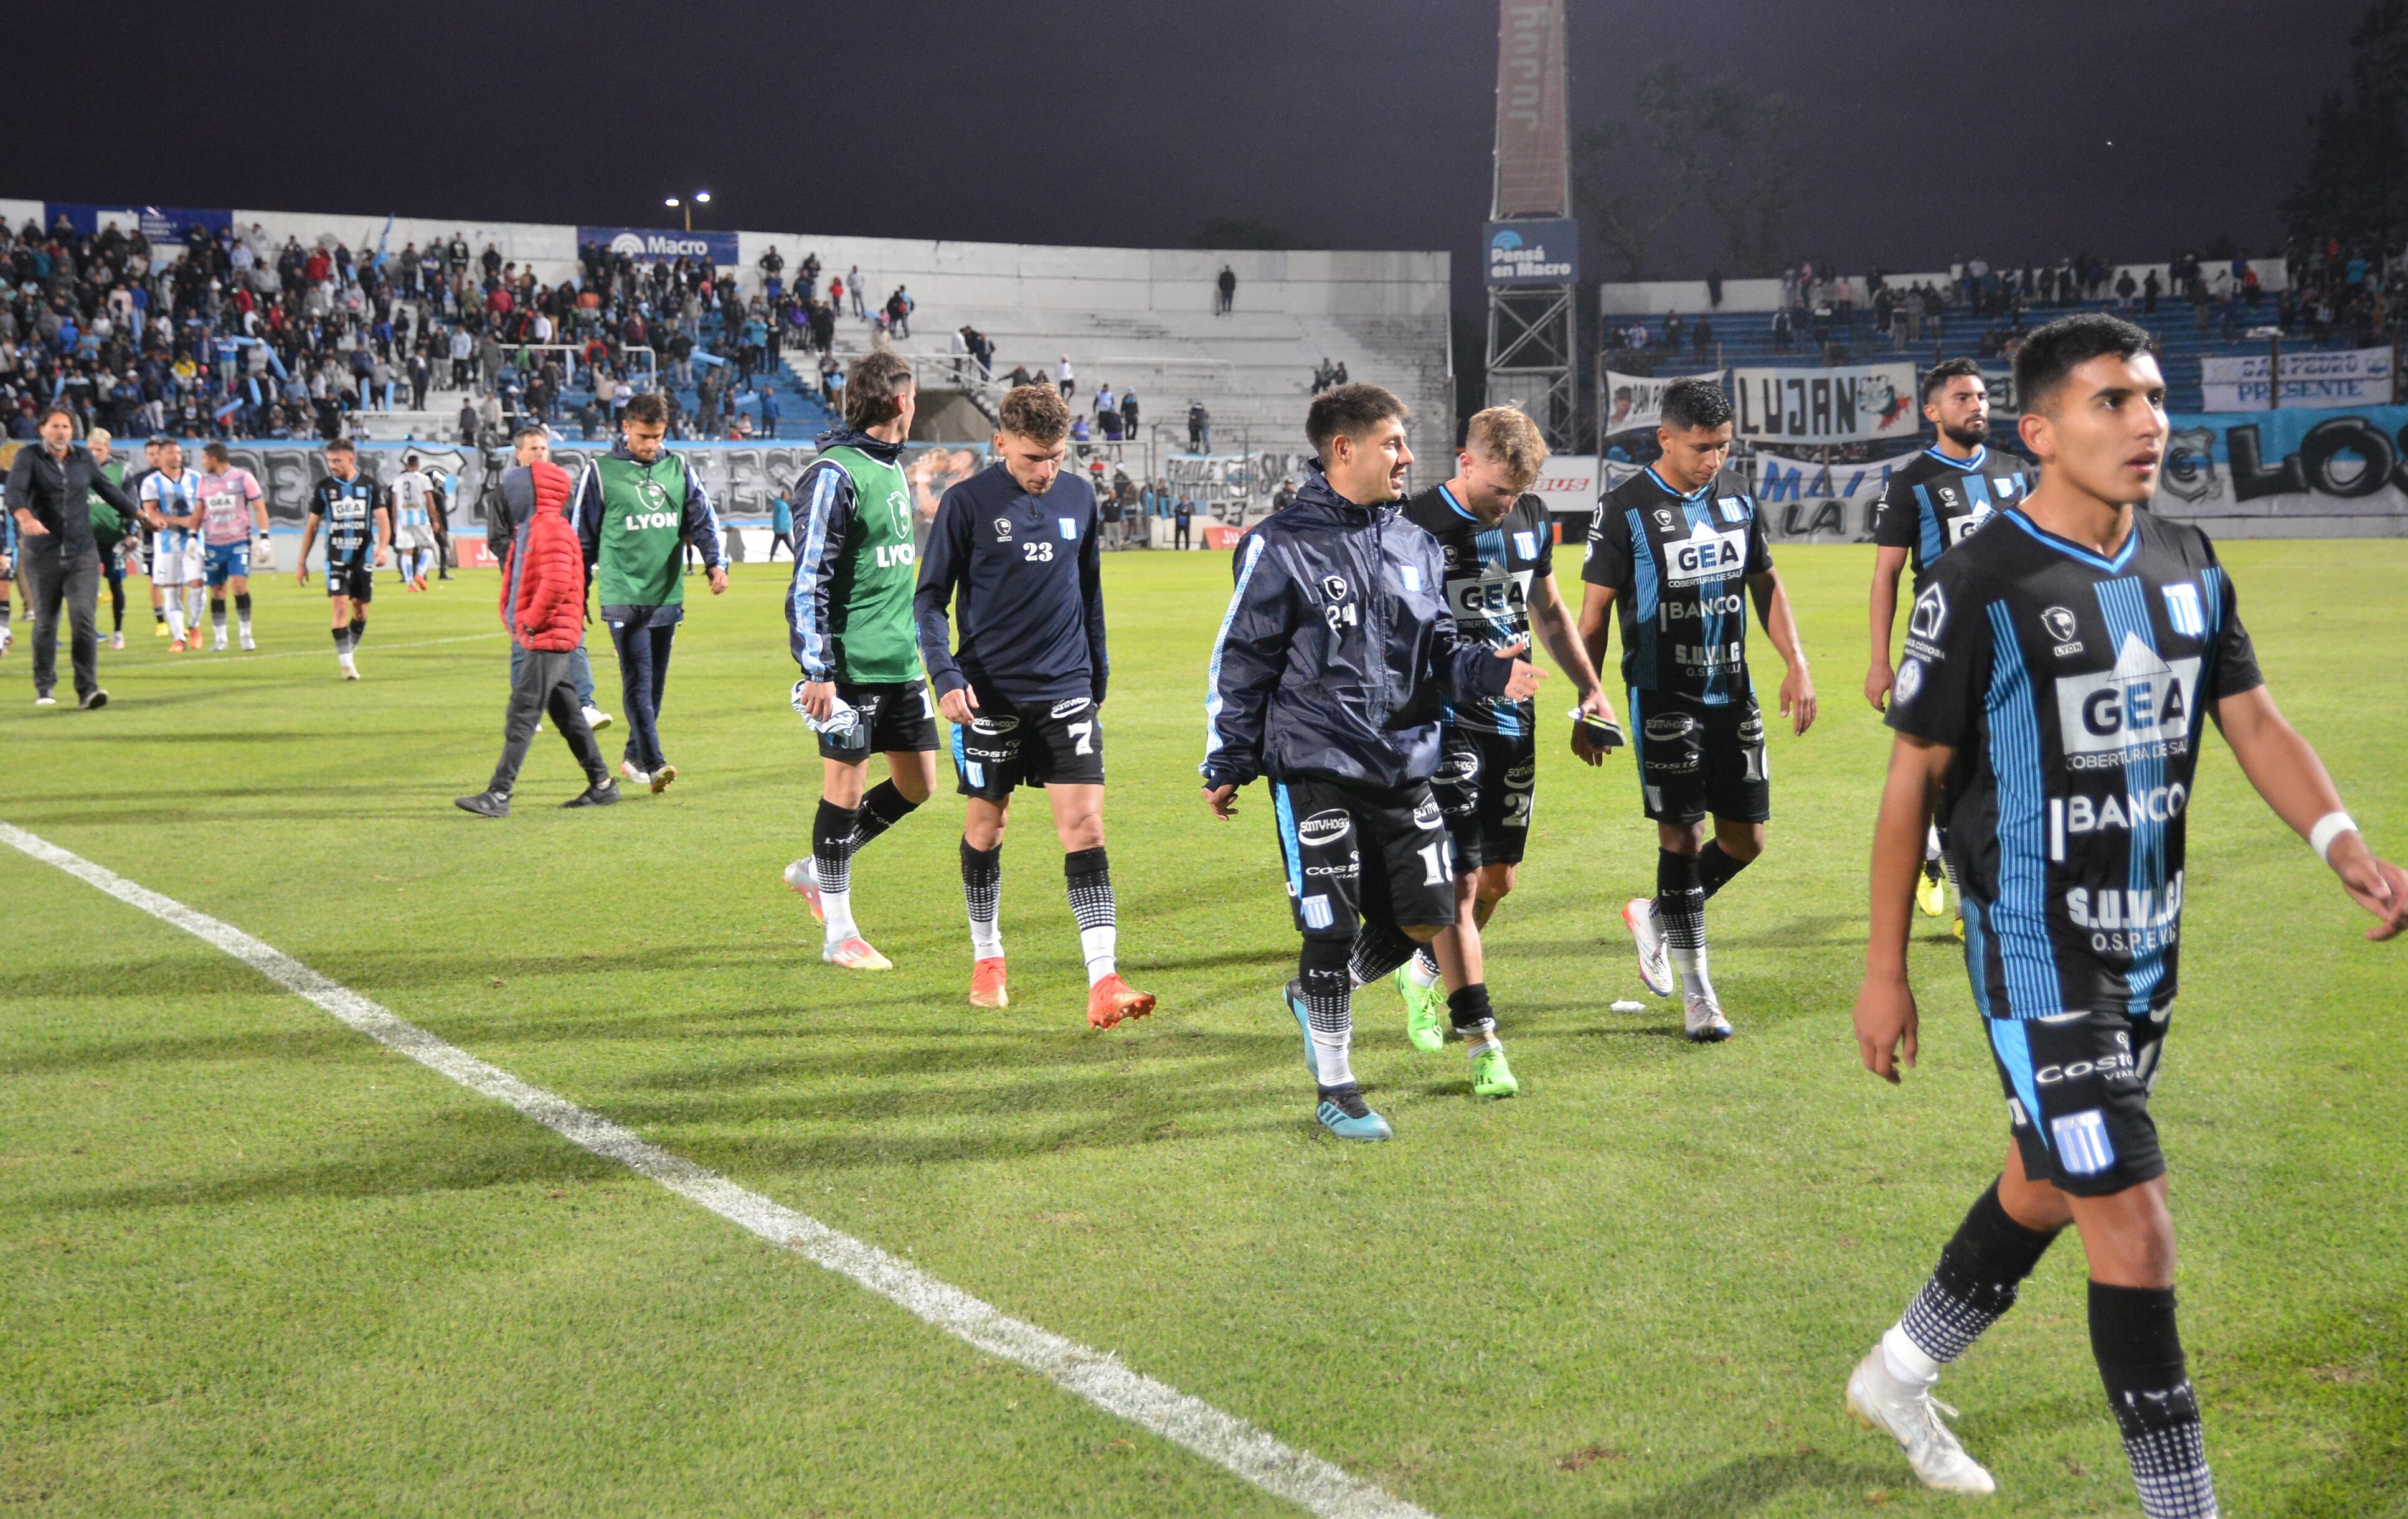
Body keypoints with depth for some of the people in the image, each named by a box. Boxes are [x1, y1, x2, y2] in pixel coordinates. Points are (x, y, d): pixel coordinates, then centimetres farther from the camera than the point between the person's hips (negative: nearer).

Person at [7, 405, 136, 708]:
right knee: (45, 624, 8)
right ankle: (43, 689, 26)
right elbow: (15, 490, -20)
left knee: (83, 619, -13)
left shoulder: (83, 459, 9)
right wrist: (25, 517, -41)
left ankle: (87, 690, -17)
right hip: (42, 555, -1)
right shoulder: (29, 457, -2)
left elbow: (108, 490, 23)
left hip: (82, 554, 1)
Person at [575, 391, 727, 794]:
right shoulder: (600, 473, -1)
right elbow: (582, 537, 5)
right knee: (638, 680, -13)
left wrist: (715, 562, -10)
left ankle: (634, 757, 23)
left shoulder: (679, 470, 9)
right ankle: (652, 763, -18)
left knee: (655, 682, 10)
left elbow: (703, 519, 8)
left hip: (668, 595, 5)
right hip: (623, 596, -4)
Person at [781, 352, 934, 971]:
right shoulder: (837, 474, -13)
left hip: (900, 662, 9)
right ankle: (839, 934, 9)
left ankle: (817, 871, 26)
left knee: (917, 784, 9)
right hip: (851, 665, -9)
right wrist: (816, 670, -20)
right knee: (846, 786, -1)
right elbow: (809, 579, -16)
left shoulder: (891, 465, 15)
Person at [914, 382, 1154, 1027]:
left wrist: (1098, 677, 20)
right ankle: (987, 958, 30)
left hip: (1066, 691, 2)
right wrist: (946, 676, -17)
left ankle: (1104, 981, -11)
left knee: (1085, 828, -8)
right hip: (989, 695, -2)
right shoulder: (967, 503, -6)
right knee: (985, 828, 9)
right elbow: (930, 598, -4)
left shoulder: (1079, 497, 6)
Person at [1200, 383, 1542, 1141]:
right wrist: (1226, 766, -2)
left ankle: (1312, 996, 33)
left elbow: (1438, 649, 17)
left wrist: (1489, 668, -4)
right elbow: (1239, 663, -3)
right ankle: (1334, 1089, 14)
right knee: (1332, 928, -3)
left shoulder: (1416, 546, 11)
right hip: (1316, 771, -6)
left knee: (1424, 918, 5)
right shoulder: (1283, 546, -7)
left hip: (1404, 767, 6)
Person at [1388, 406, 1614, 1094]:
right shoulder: (1417, 526, -12)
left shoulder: (1532, 518, 7)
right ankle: (1483, 1046, -7)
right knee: (1458, 882, -9)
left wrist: (1590, 688, 15)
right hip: (1445, 721, -6)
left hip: (1513, 719, 7)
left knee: (1498, 878, 12)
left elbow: (1549, 609, 21)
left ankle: (1426, 970, 38)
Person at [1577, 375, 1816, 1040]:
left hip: (1732, 695, 6)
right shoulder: (1625, 510, -7)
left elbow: (1766, 586, 19)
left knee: (1745, 839, 6)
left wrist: (1796, 664, 8)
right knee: (1682, 836, -6)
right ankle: (1697, 995, 3)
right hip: (1662, 700, -6)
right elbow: (1594, 614, -5)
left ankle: (1655, 919, 31)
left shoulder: (1737, 504, 9)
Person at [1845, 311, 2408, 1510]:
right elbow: (1912, 781, -10)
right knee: (2135, 1231, -8)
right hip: (2035, 954, -7)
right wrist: (1884, 972, -8)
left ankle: (1898, 1376, 42)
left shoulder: (2188, 567, 4)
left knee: (2046, 1185, 21)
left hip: (2147, 944, 8)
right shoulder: (1981, 588, -16)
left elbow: (2253, 721, 6)